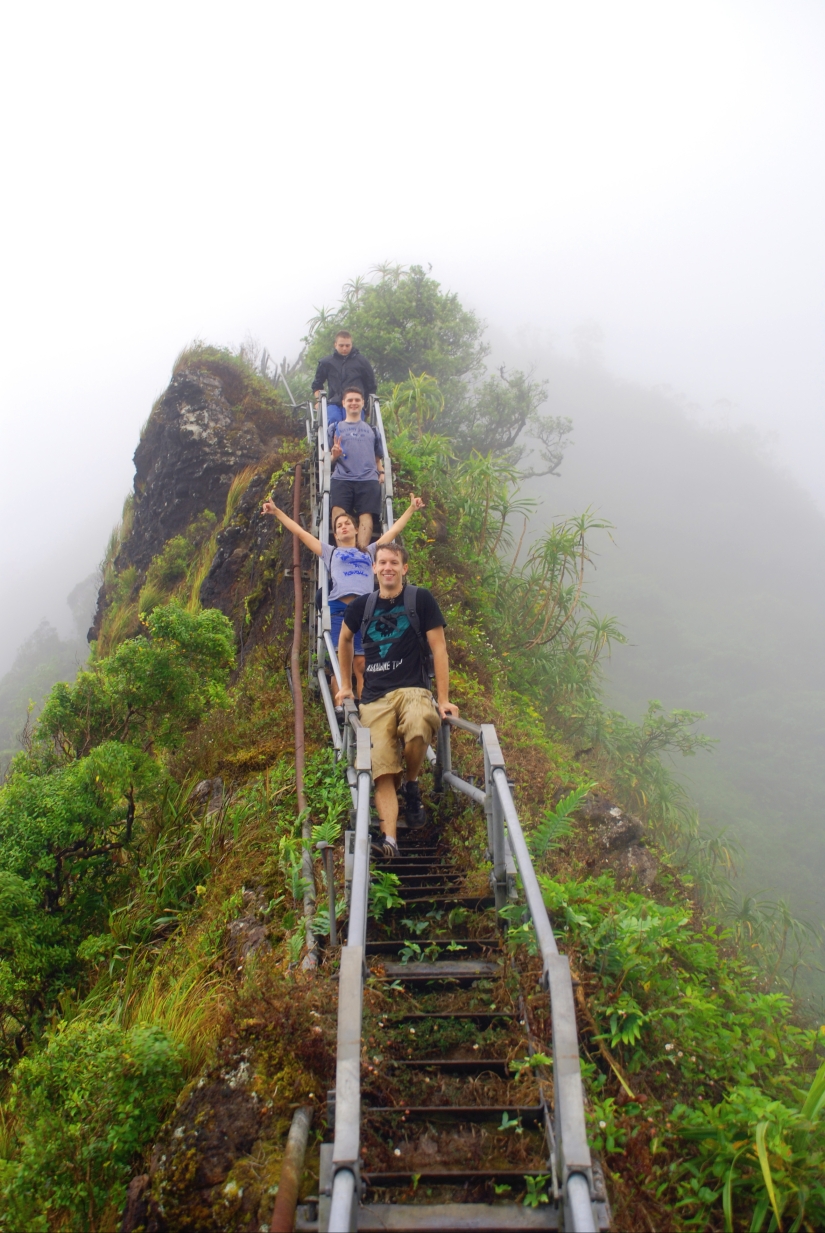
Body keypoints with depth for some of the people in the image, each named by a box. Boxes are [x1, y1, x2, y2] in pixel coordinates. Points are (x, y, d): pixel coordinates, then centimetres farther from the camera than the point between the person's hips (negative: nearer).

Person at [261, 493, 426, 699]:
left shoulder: (369, 551, 29)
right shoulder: (330, 552, 25)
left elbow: (395, 529, 33)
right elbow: (300, 532, 24)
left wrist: (411, 508, 35)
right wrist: (277, 511, 22)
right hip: (339, 609, -1)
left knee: (362, 665, -4)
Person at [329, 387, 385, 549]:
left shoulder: (371, 430, 29)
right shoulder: (335, 428, 23)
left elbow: (378, 457, 29)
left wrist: (381, 473, 7)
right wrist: (334, 455, -8)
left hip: (368, 479, 1)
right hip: (342, 478, -1)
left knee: (366, 516, -21)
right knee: (338, 513, -26)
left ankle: (363, 552, -32)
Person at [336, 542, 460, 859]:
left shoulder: (421, 599, 3)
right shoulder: (362, 605, 13)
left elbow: (438, 648, 0)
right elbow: (344, 640, 31)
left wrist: (443, 699, -6)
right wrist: (345, 685, 29)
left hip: (413, 689, -3)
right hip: (374, 699, 3)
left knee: (418, 730, -36)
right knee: (382, 771, -15)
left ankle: (412, 784, -7)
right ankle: (389, 839, -21)